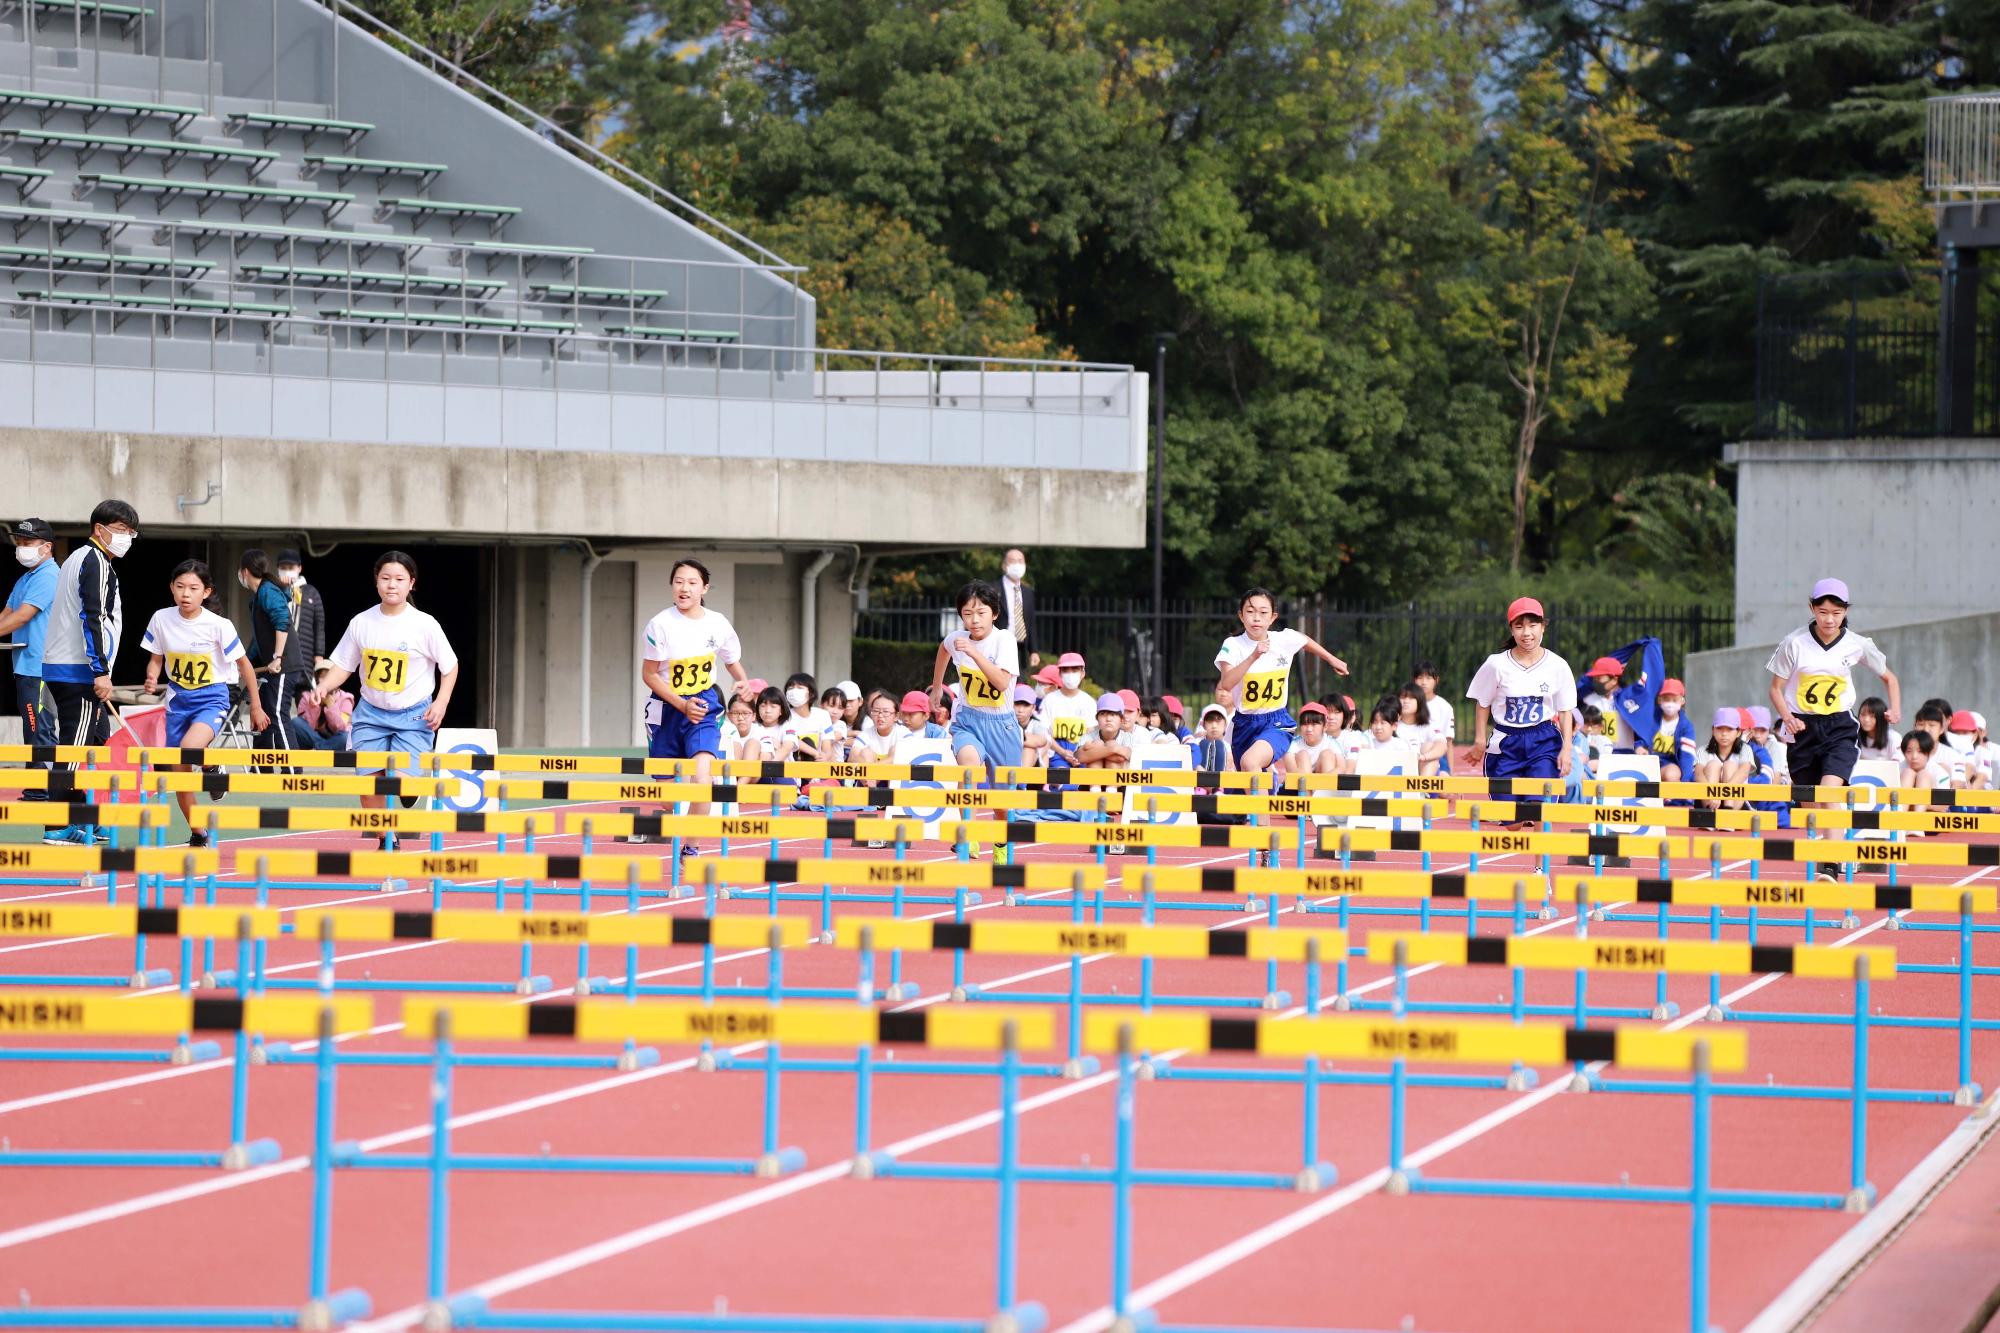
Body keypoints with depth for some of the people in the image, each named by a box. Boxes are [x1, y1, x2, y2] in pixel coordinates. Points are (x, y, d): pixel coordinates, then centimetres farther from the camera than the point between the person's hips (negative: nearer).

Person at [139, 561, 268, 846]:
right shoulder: (162, 619, -7)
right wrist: (151, 679, -16)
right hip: (178, 698, 4)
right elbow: (155, 659, 7)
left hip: (212, 698, -4)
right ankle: (197, 836, 21)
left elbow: (244, 665, -3)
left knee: (189, 747, -34)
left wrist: (256, 707, 2)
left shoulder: (219, 626, -15)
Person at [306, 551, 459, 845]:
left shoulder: (425, 625, -8)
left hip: (413, 715, -3)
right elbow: (343, 666, 7)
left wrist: (440, 703, -10)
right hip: (371, 713, 3)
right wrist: (323, 687, -11)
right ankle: (386, 842, 16)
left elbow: (450, 666, 2)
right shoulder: (361, 623, -1)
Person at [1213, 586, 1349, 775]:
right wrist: (1254, 656, -36)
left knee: (1250, 761, -31)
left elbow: (1306, 642, 19)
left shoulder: (1285, 640, -5)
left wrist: (1332, 660, 34)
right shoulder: (1233, 645, -11)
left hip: (1277, 723, -2)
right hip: (1245, 724, 2)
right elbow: (1226, 683, -26)